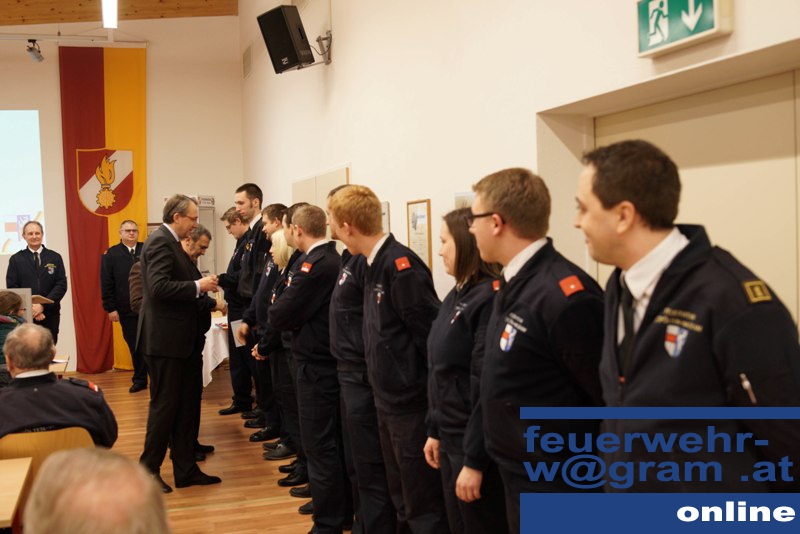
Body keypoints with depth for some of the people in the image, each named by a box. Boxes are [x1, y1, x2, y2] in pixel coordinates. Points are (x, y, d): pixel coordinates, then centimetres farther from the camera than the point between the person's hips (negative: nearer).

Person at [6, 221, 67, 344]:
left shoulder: (55, 257, 6)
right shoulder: (16, 259, 6)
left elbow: (61, 285, 0)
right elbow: (12, 287, 1)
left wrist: (43, 306, -11)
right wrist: (30, 309, -11)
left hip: (50, 315, 1)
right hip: (24, 315, 0)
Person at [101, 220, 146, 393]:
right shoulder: (111, 254, 2)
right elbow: (106, 284, 0)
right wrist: (110, 308, -4)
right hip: (126, 309, 1)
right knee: (134, 346, 8)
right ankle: (140, 379, 18)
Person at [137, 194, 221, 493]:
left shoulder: (170, 243, 15)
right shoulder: (160, 242, -15)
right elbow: (159, 287, -26)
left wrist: (201, 289, 5)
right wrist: (198, 286, -20)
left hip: (180, 340, 10)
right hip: (165, 340, -10)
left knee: (186, 406, 13)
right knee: (165, 406, 0)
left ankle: (186, 469, 22)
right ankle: (149, 469, 14)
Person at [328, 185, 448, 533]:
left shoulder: (401, 266, -20)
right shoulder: (374, 265, 8)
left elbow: (432, 336, -20)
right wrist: (383, 391, 14)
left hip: (412, 404, -9)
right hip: (388, 401, 9)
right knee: (402, 498, 20)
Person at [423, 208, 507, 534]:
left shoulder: (490, 299, -20)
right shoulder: (457, 295, 8)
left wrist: (475, 461, -20)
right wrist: (435, 430, 16)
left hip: (474, 445, -9)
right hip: (450, 438, 9)